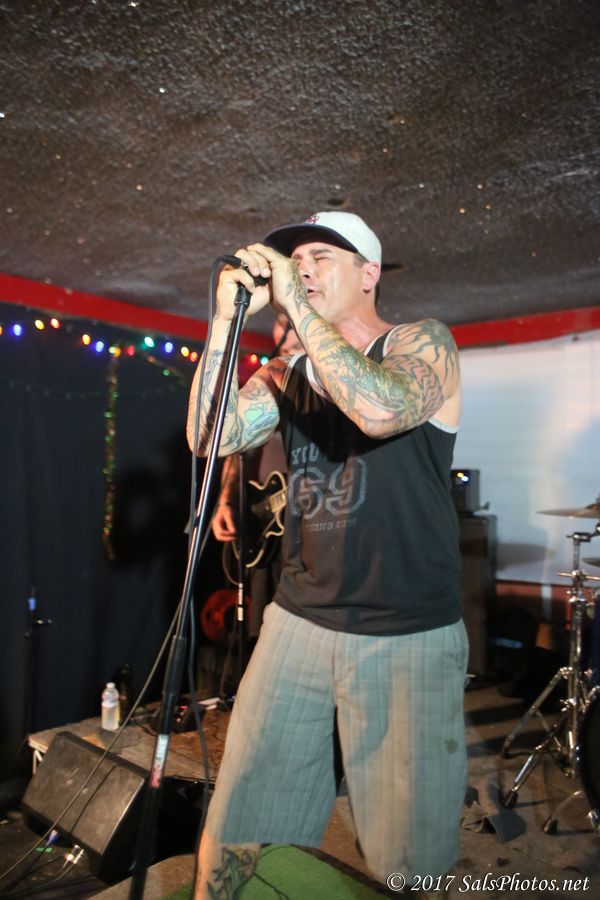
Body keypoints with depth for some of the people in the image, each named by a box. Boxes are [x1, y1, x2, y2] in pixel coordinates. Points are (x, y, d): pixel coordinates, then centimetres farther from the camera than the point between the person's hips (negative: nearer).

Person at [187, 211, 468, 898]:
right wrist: (228, 319, -8)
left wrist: (297, 303, -20)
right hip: (297, 624, 4)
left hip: (409, 640, -3)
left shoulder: (423, 344, -5)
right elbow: (210, 437, -5)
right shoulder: (287, 375, 10)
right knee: (234, 837, 9)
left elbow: (381, 409, -28)